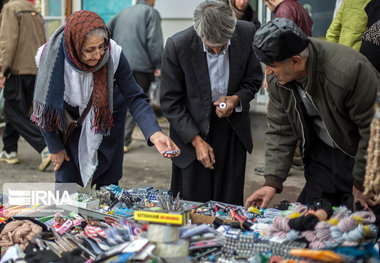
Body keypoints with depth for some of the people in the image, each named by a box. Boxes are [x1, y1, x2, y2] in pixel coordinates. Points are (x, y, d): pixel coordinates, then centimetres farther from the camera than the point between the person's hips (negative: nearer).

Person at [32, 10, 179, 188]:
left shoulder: (113, 55, -29)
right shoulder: (52, 57, -29)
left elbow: (135, 98, -23)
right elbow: (45, 106, -14)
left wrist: (154, 134, -40)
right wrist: (55, 147, -5)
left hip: (106, 119, 1)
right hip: (69, 119, 0)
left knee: (108, 182, 5)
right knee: (66, 179, 2)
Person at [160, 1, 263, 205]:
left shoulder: (247, 33, -13)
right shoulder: (177, 46, -21)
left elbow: (253, 80, 3)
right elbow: (170, 102, -12)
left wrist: (236, 99, -18)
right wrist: (196, 140, -16)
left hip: (233, 131, 2)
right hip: (191, 129, -2)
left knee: (231, 204, 7)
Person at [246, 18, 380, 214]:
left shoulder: (347, 71, -31)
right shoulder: (277, 79, -10)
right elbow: (280, 131, -1)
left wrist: (362, 183, -16)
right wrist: (272, 182, -9)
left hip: (362, 155, -6)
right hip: (322, 154, 6)